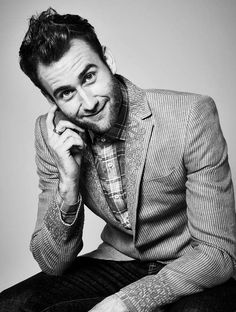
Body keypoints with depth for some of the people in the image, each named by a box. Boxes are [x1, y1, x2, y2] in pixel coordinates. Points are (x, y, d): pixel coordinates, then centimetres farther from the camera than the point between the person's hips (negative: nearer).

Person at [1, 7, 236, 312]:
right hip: (117, 262, 4)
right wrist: (68, 184, -24)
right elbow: (53, 264, -6)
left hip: (194, 275, -3)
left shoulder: (191, 115, -21)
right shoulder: (52, 134, -9)